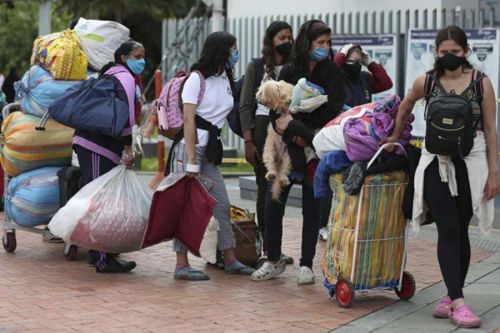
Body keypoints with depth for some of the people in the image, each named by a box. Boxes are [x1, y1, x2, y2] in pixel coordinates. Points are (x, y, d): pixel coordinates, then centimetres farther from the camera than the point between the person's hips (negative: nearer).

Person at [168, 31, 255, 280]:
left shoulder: (225, 79, 12)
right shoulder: (197, 78, -8)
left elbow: (221, 116, 13)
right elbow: (188, 120, -13)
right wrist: (192, 162, -19)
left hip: (211, 149, 7)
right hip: (190, 146, -7)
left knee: (221, 204, 8)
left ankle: (230, 260, 17)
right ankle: (181, 264, -1)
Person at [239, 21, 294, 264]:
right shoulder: (256, 67, 4)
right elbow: (245, 106, 1)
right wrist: (248, 141, -7)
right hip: (262, 128, -2)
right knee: (265, 189, 1)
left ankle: (270, 247, 7)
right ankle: (268, 246, 6)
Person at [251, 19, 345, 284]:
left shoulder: (332, 73, -1)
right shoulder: (289, 72, 4)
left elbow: (330, 113, -9)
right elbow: (274, 111, -1)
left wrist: (295, 126, -15)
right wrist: (293, 136, -15)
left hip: (316, 150, -2)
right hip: (287, 147, 2)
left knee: (311, 208, 4)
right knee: (273, 205, 0)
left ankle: (306, 265, 13)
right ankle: (273, 261, 14)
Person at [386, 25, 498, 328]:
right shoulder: (426, 82, 0)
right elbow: (405, 107, 20)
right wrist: (395, 138, 27)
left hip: (471, 165, 0)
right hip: (437, 164, 0)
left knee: (461, 232, 6)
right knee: (448, 231, -9)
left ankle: (451, 296, 17)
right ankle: (458, 302, -13)